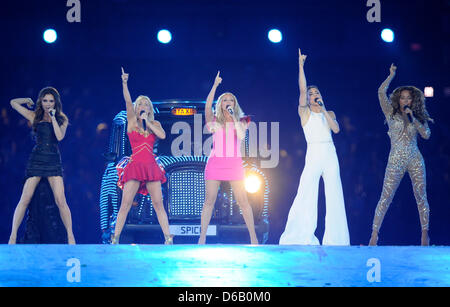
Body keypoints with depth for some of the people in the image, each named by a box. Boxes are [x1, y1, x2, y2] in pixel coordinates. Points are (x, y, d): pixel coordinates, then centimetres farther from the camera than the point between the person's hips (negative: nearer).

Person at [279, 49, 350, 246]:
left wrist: (323, 110, -4)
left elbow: (336, 129, -1)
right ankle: (298, 239, -9)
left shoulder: (329, 114, 17)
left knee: (334, 198, 1)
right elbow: (302, 90, -5)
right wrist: (301, 65, -10)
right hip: (313, 157, -3)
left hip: (330, 156, 3)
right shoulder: (304, 112, 8)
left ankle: (335, 240, 6)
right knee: (305, 197, -12)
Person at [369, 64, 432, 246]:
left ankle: (425, 236, 10)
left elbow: (426, 135, -2)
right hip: (396, 161, -3)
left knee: (421, 198, 2)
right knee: (385, 198, -8)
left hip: (415, 161, 3)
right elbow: (381, 92, -4)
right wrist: (392, 75, 1)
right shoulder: (391, 114, 5)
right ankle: (374, 235, -7)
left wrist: (413, 118, -8)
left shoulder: (419, 118, 12)